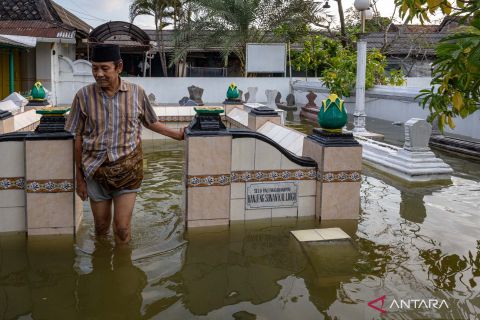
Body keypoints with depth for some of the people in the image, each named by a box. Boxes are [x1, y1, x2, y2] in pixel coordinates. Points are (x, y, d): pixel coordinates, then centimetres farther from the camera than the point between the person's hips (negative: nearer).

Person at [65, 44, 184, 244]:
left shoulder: (137, 93, -4)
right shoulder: (84, 96, -5)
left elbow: (150, 122, 15)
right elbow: (78, 138, 1)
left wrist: (177, 135, 15)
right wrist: (79, 177, 3)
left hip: (127, 169, -1)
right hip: (96, 171, 1)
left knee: (122, 229, -1)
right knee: (101, 228, 13)